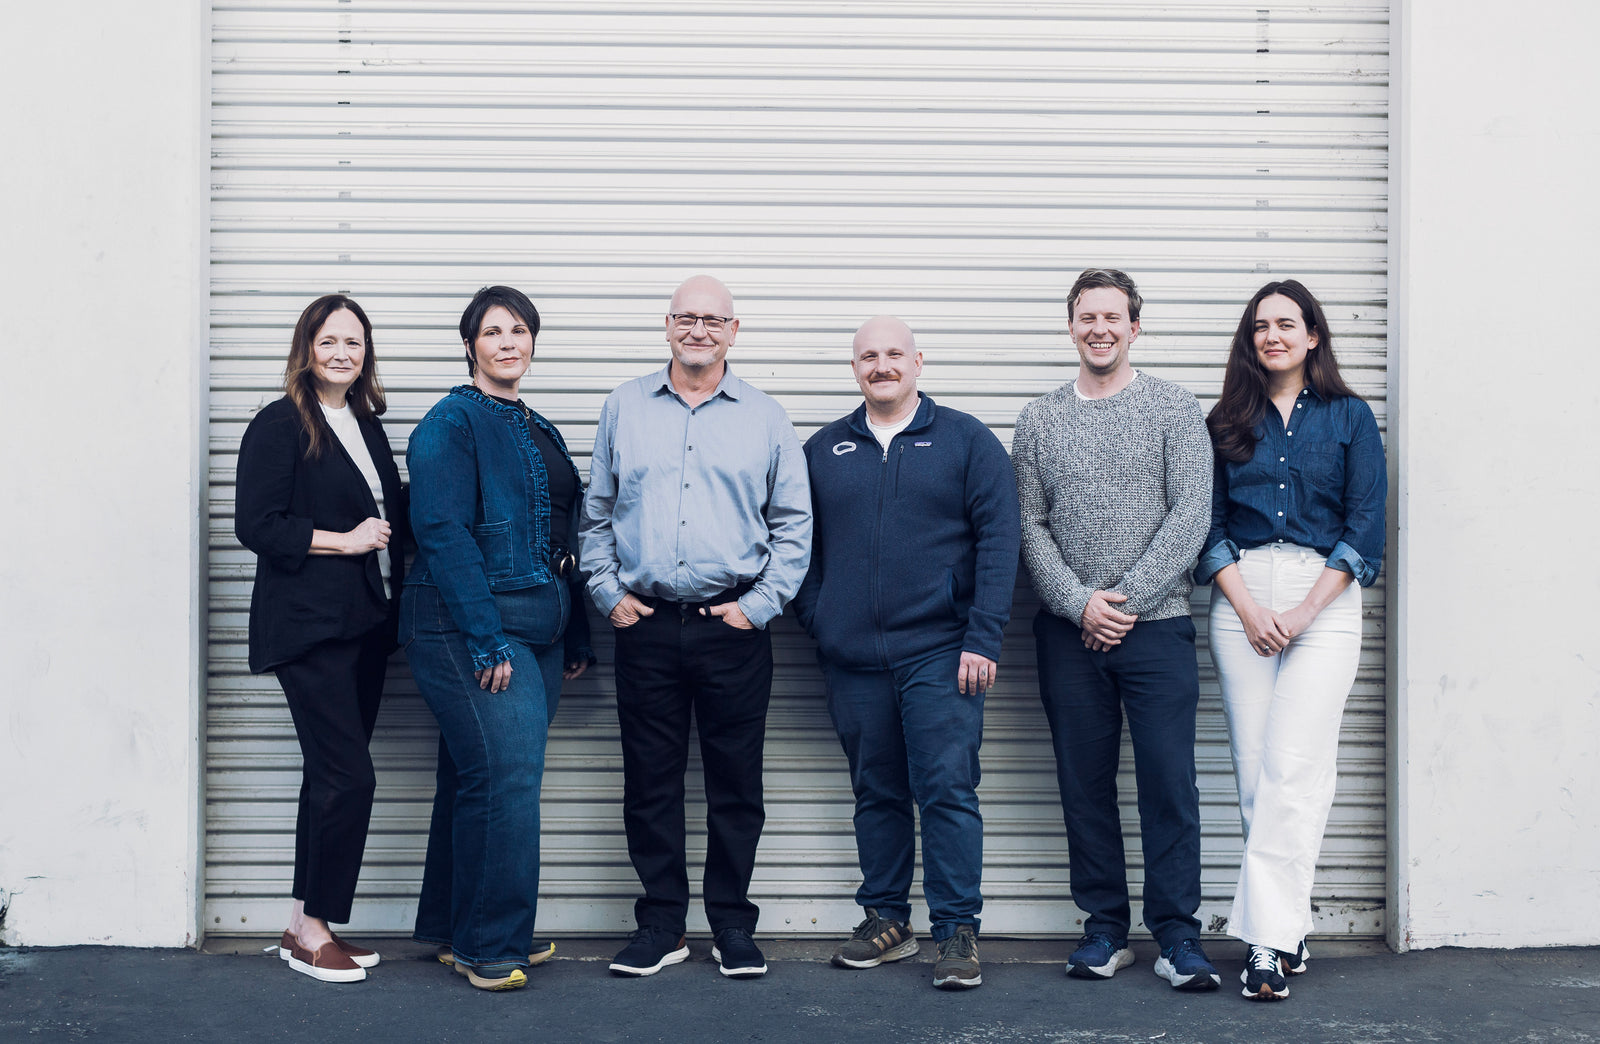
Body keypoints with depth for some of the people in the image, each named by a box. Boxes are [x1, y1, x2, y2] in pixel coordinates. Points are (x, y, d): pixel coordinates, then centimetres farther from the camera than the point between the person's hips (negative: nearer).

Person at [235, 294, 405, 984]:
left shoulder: (368, 426, 15)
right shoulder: (279, 427, -7)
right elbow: (255, 525, -14)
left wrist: (392, 552, 6)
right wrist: (344, 541, -13)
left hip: (365, 624, 7)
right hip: (309, 627, -7)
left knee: (332, 777, 10)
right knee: (349, 776, -11)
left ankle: (307, 924, 18)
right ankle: (310, 932, 1)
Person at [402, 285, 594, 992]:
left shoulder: (540, 432, 19)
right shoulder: (451, 422, -6)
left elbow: (562, 538, 21)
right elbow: (442, 532, -16)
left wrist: (576, 637, 17)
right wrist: (485, 638, -21)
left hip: (536, 630, 8)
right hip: (469, 626, -8)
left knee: (475, 777, 13)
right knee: (504, 774, -12)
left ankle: (456, 932, 21)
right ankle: (489, 944, -2)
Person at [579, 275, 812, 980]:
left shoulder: (765, 419, 6)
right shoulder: (625, 407, 10)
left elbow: (793, 525, 6)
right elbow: (596, 514, 13)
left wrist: (759, 604, -3)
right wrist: (608, 591, 2)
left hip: (733, 628, -1)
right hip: (645, 625, 1)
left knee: (737, 783, 4)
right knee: (650, 782, 6)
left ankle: (732, 925, 16)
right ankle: (660, 923, 17)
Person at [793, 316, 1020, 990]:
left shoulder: (966, 441, 4)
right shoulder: (823, 451, 13)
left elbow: (998, 542, -3)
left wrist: (981, 638, -10)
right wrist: (816, 621, 3)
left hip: (939, 652, -3)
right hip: (852, 658, 3)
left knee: (947, 789, -6)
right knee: (876, 793, 10)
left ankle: (957, 930, 1)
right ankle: (886, 920, 21)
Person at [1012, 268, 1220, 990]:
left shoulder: (1174, 410, 3)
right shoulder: (1040, 418, 10)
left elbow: (1191, 516, -5)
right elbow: (1029, 526, 4)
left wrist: (1126, 597, -12)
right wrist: (1080, 603, -9)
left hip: (1156, 626, -2)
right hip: (1068, 632, 2)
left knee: (1169, 783, -3)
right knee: (1085, 785, 7)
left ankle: (1178, 936, 5)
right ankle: (1105, 930, 17)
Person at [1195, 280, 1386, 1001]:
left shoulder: (1349, 418, 7)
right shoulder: (1227, 422, 13)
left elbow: (1365, 527, 1)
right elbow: (1210, 524, 8)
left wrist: (1304, 611, -9)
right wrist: (1249, 608, -7)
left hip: (1322, 597, -2)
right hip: (1240, 599, 3)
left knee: (1292, 767, -13)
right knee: (1254, 771, 0)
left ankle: (1268, 936, -13)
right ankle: (1286, 930, 7)